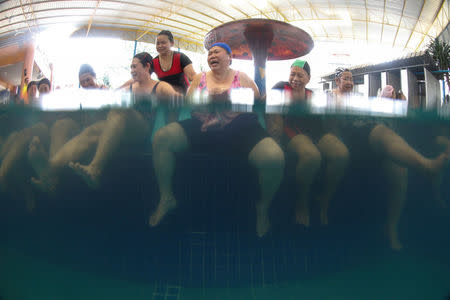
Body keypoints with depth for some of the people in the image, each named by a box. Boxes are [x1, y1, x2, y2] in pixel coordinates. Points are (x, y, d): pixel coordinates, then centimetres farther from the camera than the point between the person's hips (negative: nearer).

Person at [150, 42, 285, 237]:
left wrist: (229, 101, -11)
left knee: (274, 157, -32)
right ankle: (166, 197, -4)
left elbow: (257, 102, 4)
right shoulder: (200, 78, 22)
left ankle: (263, 207, -2)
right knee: (161, 137, -20)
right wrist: (208, 99, -9)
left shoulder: (241, 77, 17)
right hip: (203, 127, 2)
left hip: (240, 129, -2)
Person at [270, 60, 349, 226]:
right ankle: (302, 202, -12)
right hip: (293, 132, -4)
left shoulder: (313, 94, 25)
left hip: (316, 131, 4)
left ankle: (324, 200, -6)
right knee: (312, 155, -39)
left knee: (342, 154, -27)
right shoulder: (281, 87, 17)